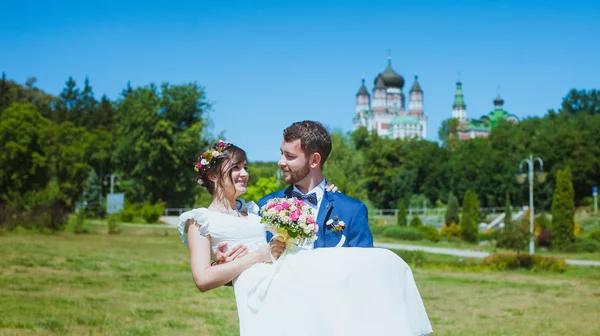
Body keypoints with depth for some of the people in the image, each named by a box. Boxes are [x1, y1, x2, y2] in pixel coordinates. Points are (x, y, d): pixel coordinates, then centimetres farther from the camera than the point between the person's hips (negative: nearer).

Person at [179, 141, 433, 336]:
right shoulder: (200, 220, 11)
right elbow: (203, 279, -3)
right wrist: (257, 256, -6)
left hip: (288, 275, 7)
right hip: (260, 290, -7)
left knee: (382, 263, -16)